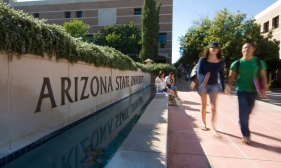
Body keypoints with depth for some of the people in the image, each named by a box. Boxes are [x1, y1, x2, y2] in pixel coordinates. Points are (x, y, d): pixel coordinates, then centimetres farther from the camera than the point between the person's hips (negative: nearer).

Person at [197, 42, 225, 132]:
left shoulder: (221, 62, 1)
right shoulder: (202, 60, -7)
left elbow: (222, 75, 6)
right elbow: (198, 72, -12)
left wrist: (223, 87, 5)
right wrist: (203, 80, -29)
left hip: (214, 85, 1)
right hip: (203, 85, -1)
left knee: (214, 106, -4)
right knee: (204, 105, 11)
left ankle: (213, 126, 6)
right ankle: (203, 123, 26)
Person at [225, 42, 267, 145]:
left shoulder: (259, 62, 1)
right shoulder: (237, 63, -3)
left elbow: (263, 77, 3)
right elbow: (232, 77, -3)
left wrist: (263, 89, -12)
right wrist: (229, 86, -22)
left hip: (253, 92, 3)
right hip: (241, 91, -3)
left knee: (248, 112, 18)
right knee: (243, 112, -8)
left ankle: (241, 123, 48)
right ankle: (246, 135, 3)